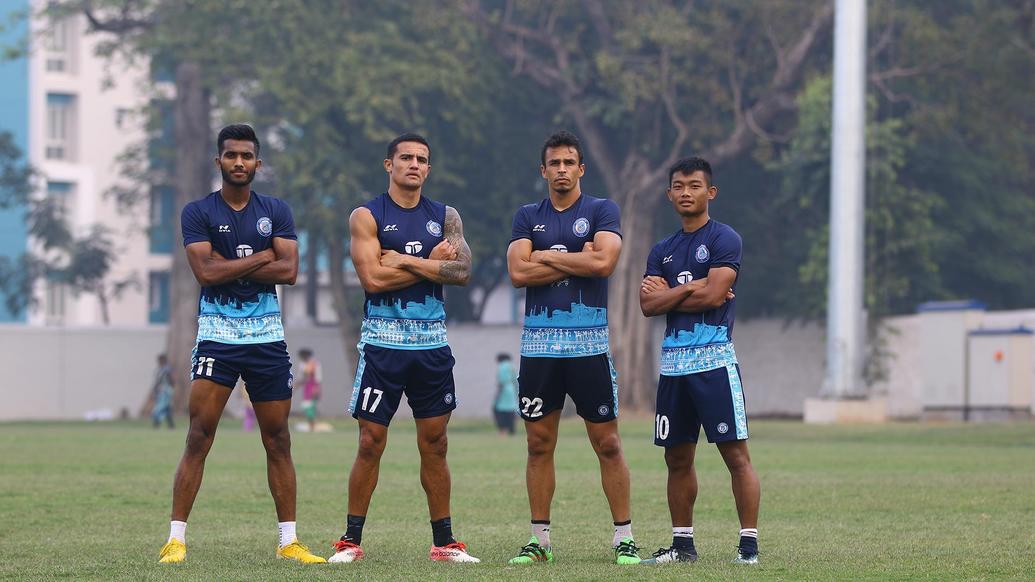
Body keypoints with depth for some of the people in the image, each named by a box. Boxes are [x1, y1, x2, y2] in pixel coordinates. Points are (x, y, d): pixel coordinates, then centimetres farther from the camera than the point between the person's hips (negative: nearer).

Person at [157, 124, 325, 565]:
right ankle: (176, 538, -9)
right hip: (217, 335, -3)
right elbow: (206, 272, -14)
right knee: (199, 437, -11)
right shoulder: (198, 212, 0)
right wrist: (263, 256, -8)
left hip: (267, 337, 3)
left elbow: (289, 271, -6)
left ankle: (288, 540, 11)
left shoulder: (276, 212, 8)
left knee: (278, 441, 5)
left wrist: (230, 265, -11)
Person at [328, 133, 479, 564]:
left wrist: (405, 261, -13)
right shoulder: (366, 217, -1)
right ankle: (351, 540, 3)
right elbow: (373, 278, -14)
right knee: (371, 443, -4)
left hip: (432, 342, 3)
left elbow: (462, 271, -6)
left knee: (434, 443, 6)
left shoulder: (445, 216, 9)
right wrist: (431, 262, -9)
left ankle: (443, 541, 11)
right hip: (383, 341, -3)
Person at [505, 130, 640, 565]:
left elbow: (603, 261, -15)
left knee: (607, 443, -2)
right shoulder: (528, 216, 11)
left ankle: (623, 537, 2)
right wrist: (577, 261, -8)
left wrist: (546, 256, -6)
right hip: (539, 344, 3)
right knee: (539, 443, 4)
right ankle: (539, 539, 10)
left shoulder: (601, 211, 3)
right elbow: (518, 272, -4)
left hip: (588, 344, -3)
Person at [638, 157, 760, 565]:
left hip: (713, 359, -6)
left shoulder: (724, 240, -1)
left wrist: (667, 295, -1)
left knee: (735, 454, -8)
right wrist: (691, 288, -7)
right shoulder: (663, 251, 17)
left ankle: (749, 543, -8)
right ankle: (683, 543, 17)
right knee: (678, 457, 10)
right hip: (673, 361, 6)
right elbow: (648, 305, 5)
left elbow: (713, 296, -13)